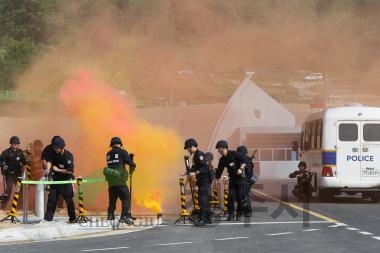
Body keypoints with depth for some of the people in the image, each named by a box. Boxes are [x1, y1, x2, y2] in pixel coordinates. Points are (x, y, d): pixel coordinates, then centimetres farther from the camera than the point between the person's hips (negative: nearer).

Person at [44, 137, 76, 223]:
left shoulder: (68, 156, -19)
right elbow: (49, 161, -12)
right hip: (56, 179, 5)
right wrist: (48, 169, -33)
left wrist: (57, 169, -18)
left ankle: (72, 218, 7)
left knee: (68, 199, -1)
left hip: (66, 180, -5)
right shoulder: (54, 154, 0)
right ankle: (48, 217, 5)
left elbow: (70, 171, -22)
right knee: (51, 198, 2)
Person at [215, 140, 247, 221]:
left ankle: (239, 214, 6)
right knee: (231, 196, -6)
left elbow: (244, 162, -13)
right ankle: (231, 214, 2)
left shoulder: (234, 154, -12)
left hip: (240, 178, -5)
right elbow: (219, 171, 10)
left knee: (240, 197, -3)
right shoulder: (222, 160, 5)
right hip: (232, 179, 5)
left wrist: (241, 168, -28)